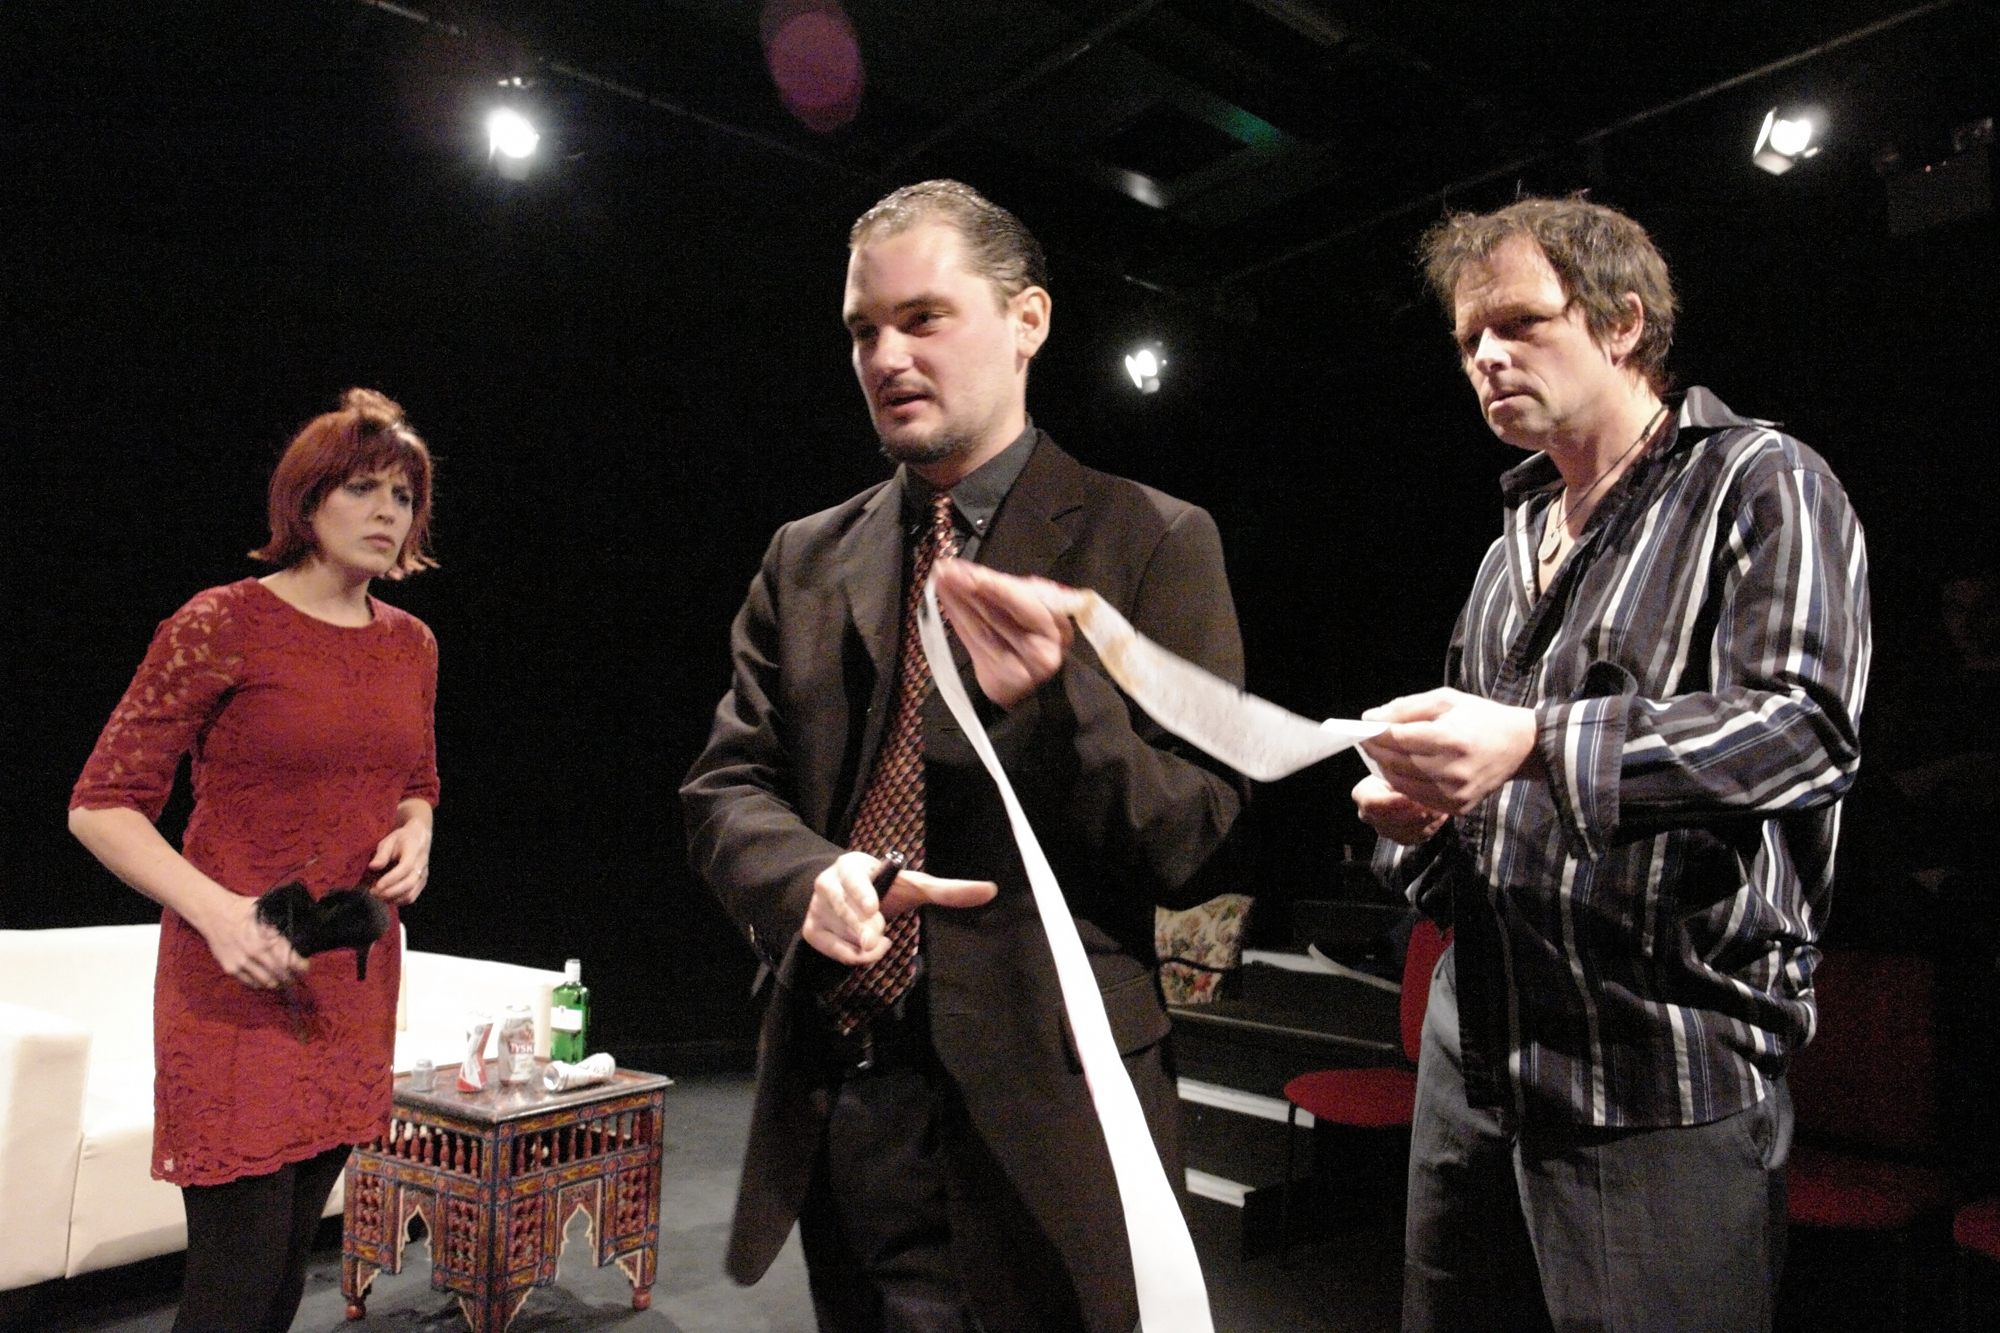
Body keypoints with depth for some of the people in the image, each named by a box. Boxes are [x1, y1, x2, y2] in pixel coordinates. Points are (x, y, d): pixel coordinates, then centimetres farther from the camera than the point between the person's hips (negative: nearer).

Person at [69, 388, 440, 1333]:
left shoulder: (411, 644, 9)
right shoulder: (222, 625, -9)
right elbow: (100, 806, -7)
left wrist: (413, 838, -1)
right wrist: (215, 910, -21)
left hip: (355, 977, 6)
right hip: (238, 980, -5)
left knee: (288, 1257, 15)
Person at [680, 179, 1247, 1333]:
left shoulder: (1152, 542, -5)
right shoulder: (806, 558, 8)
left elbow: (1197, 843, -8)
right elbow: (726, 786, 7)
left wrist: (1055, 696, -26)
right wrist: (809, 877, -15)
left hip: (1032, 1119, -4)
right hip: (829, 1107, 5)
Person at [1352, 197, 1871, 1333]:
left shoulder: (1762, 483, -4)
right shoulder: (1515, 543, 17)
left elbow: (1810, 727, -19)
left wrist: (1537, 745, -31)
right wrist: (1420, 808, 3)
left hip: (1661, 1077, -7)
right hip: (1477, 1047, 7)